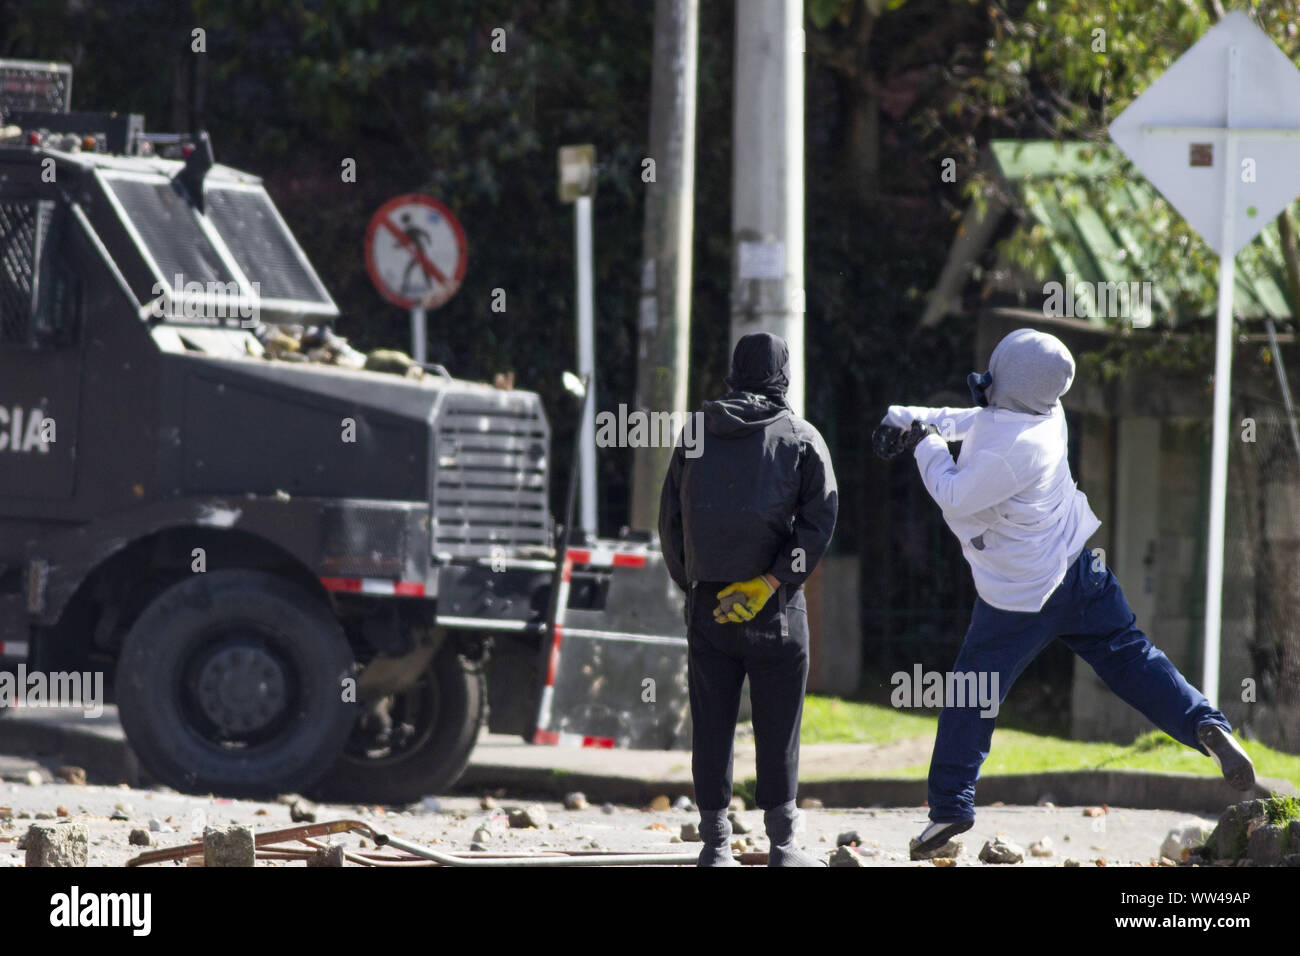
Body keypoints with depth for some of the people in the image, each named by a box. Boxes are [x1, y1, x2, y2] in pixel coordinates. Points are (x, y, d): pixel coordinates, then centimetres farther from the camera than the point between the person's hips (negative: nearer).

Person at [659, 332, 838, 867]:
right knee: (778, 727, 4)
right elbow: (818, 521, -9)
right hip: (775, 611, -2)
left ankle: (716, 844, 4)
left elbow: (670, 522, 8)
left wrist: (692, 586, 13)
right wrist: (769, 583, -12)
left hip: (707, 603, 2)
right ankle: (782, 844, 5)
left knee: (711, 725, 5)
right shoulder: (801, 439, 1)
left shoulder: (695, 434, 8)